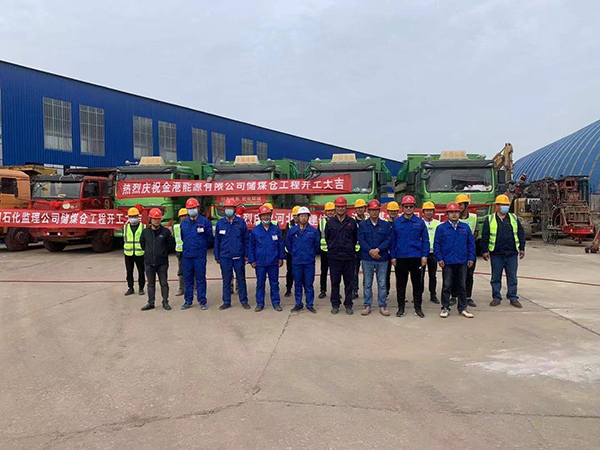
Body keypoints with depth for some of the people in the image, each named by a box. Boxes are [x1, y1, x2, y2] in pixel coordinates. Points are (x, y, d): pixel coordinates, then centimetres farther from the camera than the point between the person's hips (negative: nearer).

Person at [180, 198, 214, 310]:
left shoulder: (205, 222, -4)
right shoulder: (184, 223, 10)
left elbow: (210, 238, 3)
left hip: (200, 256, -4)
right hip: (186, 255, 4)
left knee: (200, 279, 1)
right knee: (188, 279, 9)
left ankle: (202, 301, 10)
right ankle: (188, 301, 18)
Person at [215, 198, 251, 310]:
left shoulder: (241, 222, 1)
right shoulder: (220, 223, 5)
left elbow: (246, 239, 4)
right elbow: (217, 241, 9)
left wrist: (246, 254, 0)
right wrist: (217, 256, 6)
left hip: (239, 256, -1)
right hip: (225, 257, 1)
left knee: (241, 279, 7)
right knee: (226, 280, 8)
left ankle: (244, 301, 17)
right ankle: (226, 302, 18)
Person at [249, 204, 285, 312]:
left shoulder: (276, 229, 2)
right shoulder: (255, 230, 0)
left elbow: (280, 244, 8)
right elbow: (251, 246, 5)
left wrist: (281, 258, 5)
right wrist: (252, 260, 1)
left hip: (274, 262, 0)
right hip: (260, 262, 0)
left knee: (274, 283, 8)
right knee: (260, 283, 8)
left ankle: (276, 303, 19)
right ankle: (260, 303, 19)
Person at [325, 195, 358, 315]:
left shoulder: (352, 222, 4)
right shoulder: (330, 222, 5)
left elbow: (355, 238, 11)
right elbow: (326, 238, 14)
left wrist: (349, 248, 9)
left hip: (349, 257, 0)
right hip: (334, 257, 0)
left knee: (349, 282, 5)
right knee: (335, 282, 6)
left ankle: (348, 305, 15)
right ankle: (335, 304, 16)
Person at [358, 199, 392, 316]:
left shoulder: (386, 225, 6)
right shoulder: (362, 225, 5)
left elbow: (388, 240, -2)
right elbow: (361, 240, -3)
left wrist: (378, 249, -14)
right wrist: (370, 251, -14)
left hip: (382, 258, 0)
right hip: (367, 259, 0)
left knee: (382, 283, 4)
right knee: (367, 283, 6)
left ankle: (382, 306, 13)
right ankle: (367, 305, 14)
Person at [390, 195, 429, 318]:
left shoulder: (420, 222, 3)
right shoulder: (396, 222, 4)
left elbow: (425, 240, 4)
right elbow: (393, 240, 6)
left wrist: (424, 255, -4)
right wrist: (393, 256, 2)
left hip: (416, 257, 0)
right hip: (401, 257, 1)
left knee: (417, 283, 6)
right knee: (401, 284, 6)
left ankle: (418, 307, 16)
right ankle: (401, 308, 16)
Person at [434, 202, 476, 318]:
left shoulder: (465, 227, 7)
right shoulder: (441, 228, -1)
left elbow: (471, 243, 9)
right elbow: (437, 244, 0)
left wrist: (471, 258, 4)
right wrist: (439, 258, -6)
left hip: (462, 262, 3)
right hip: (447, 263, -3)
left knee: (462, 286, 10)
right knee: (447, 286, 4)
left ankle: (463, 308, 20)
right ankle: (445, 308, 13)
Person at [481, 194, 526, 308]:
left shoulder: (514, 218, 10)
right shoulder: (489, 219, 2)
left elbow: (521, 234, 13)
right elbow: (485, 236, 2)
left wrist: (522, 248, 8)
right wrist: (485, 250, -2)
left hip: (512, 254, 2)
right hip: (496, 254, -2)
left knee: (512, 277, 6)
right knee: (496, 277, 5)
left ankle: (513, 298, 16)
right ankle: (496, 297, 16)